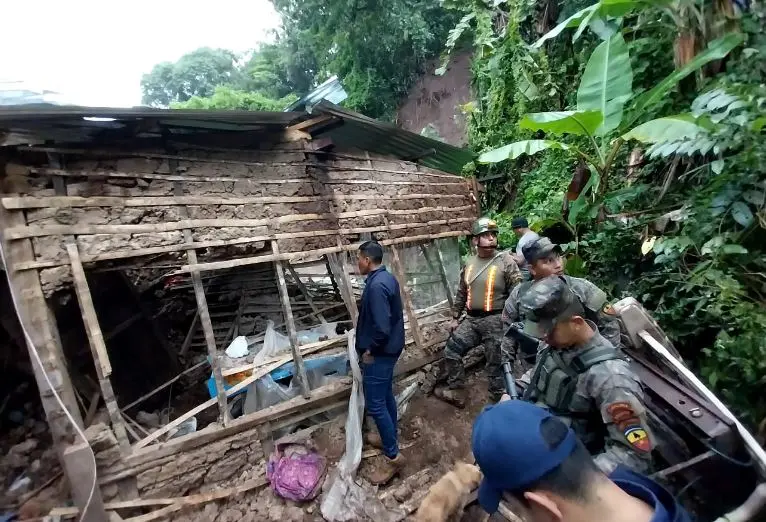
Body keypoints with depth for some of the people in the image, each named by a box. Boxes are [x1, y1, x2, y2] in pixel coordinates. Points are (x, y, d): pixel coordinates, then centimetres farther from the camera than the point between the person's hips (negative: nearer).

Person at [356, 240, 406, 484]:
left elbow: (381, 327, -30)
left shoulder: (376, 285, -26)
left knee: (375, 404, 0)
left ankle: (393, 456, 13)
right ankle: (389, 437, 40)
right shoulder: (387, 278, 5)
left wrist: (370, 350, -15)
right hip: (389, 349, 10)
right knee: (386, 396, 23)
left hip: (379, 354, -10)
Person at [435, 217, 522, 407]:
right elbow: (461, 293, 16)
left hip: (495, 320, -6)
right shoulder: (469, 263, 9)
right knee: (451, 350, 8)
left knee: (495, 363, 5)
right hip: (471, 319, 6)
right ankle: (456, 392, 24)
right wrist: (455, 317, 17)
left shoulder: (505, 261, -9)